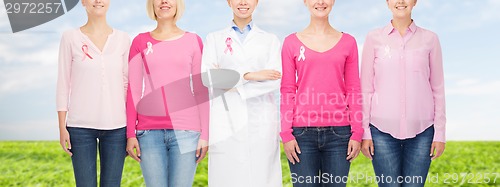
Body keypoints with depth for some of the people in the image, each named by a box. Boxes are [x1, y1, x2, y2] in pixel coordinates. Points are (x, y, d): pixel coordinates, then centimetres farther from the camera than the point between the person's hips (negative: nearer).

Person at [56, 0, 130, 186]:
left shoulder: (122, 39, 6)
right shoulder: (71, 38, 1)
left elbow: (127, 84, 9)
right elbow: (63, 84, 2)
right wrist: (62, 127, -2)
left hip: (116, 126, 2)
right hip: (80, 127, -1)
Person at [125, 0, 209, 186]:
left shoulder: (193, 41, 6)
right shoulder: (140, 42, 8)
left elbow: (201, 91, 6)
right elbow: (133, 91, 7)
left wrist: (204, 134, 1)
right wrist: (130, 134, 1)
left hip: (185, 131, -1)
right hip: (149, 132, 1)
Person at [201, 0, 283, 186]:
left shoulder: (270, 40, 10)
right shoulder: (214, 39, 11)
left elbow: (275, 81, -4)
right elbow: (209, 78, -4)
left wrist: (231, 83, -9)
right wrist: (249, 75, -13)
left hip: (262, 123, 0)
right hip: (227, 123, 0)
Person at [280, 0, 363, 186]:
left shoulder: (348, 42, 7)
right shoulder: (292, 42, 5)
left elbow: (353, 91, 7)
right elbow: (287, 91, 4)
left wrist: (357, 133, 2)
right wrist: (286, 134, -2)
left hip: (338, 132, 1)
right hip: (302, 132, -1)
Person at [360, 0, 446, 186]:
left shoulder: (430, 39, 4)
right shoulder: (374, 38, 2)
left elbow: (438, 89, 7)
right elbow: (366, 89, 4)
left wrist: (440, 133, 4)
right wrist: (365, 132, 0)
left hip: (421, 130, 1)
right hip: (383, 129, 0)